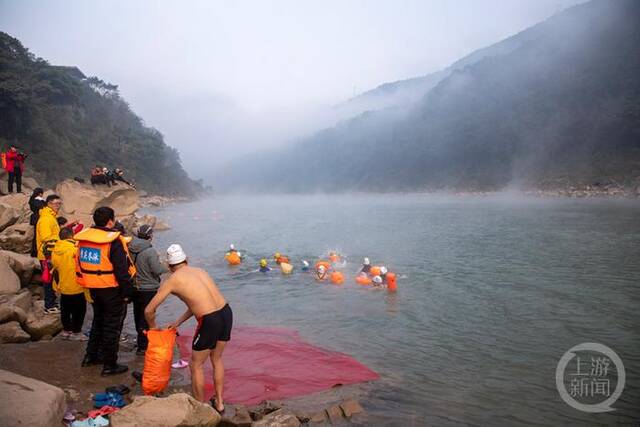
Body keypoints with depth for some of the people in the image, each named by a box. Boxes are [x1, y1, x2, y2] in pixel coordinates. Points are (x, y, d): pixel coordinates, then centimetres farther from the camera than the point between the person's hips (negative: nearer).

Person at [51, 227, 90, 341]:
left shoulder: (55, 250, 2)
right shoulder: (74, 248, -20)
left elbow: (55, 269, 10)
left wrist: (57, 286, 20)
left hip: (63, 288, 7)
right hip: (76, 288, -7)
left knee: (65, 310, 18)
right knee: (79, 310, 6)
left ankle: (66, 330, 28)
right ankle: (76, 332, 12)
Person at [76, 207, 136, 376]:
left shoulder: (84, 238, 3)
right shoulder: (113, 241, -21)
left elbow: (79, 263, 13)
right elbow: (122, 269, -20)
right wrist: (127, 292, -11)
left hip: (93, 288, 7)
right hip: (111, 289, -7)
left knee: (98, 321, 25)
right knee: (112, 326, 5)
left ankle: (90, 356, 35)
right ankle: (109, 365, 13)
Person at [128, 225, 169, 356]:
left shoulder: (131, 249, -1)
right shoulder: (150, 251, -21)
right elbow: (157, 270, -20)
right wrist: (168, 267, -1)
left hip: (135, 288, 7)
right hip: (149, 289, -7)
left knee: (138, 315, 20)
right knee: (146, 317, 2)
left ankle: (141, 339, 37)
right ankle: (142, 347, 5)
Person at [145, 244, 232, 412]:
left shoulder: (172, 280, 3)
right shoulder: (200, 271, 18)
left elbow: (149, 310, 7)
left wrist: (153, 327, 27)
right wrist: (178, 322, 32)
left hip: (210, 321, -6)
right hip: (226, 312, 6)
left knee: (196, 365, 18)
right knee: (216, 359, 27)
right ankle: (219, 402, 37)